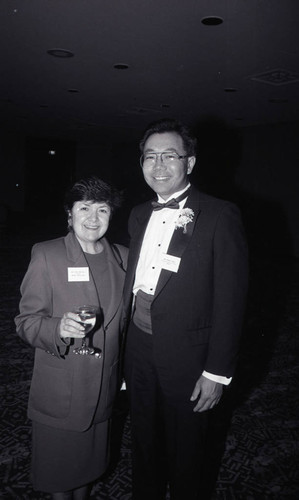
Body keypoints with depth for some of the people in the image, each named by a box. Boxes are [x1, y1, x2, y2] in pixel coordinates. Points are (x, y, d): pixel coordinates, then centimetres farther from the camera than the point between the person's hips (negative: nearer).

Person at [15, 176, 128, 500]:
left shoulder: (122, 257, 2)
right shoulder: (46, 255, -11)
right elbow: (26, 321, -11)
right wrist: (59, 328, -29)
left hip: (103, 388, 4)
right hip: (58, 392, -3)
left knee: (90, 465, 21)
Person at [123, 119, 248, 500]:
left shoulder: (220, 216, -13)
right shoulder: (139, 215, 6)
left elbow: (230, 298, -14)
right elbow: (132, 282, 9)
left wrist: (217, 372, -14)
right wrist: (125, 339, 6)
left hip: (186, 355, -5)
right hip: (138, 347, 5)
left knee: (185, 449, 17)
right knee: (144, 443, 24)